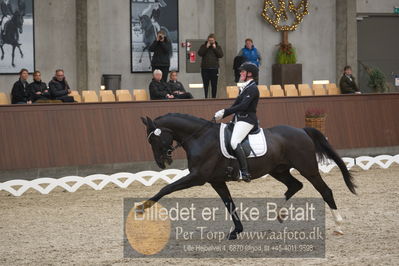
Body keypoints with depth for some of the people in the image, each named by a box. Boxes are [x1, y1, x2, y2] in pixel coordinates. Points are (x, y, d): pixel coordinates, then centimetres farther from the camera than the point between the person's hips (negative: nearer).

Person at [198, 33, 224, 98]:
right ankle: (205, 97, 1)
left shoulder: (218, 47, 11)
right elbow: (200, 53, -7)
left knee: (214, 85, 1)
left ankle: (214, 97, 6)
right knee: (205, 84, -1)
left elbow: (221, 55, -3)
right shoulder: (203, 46, 9)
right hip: (205, 68, 0)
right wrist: (206, 47, -10)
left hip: (214, 69, 0)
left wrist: (215, 48, -7)